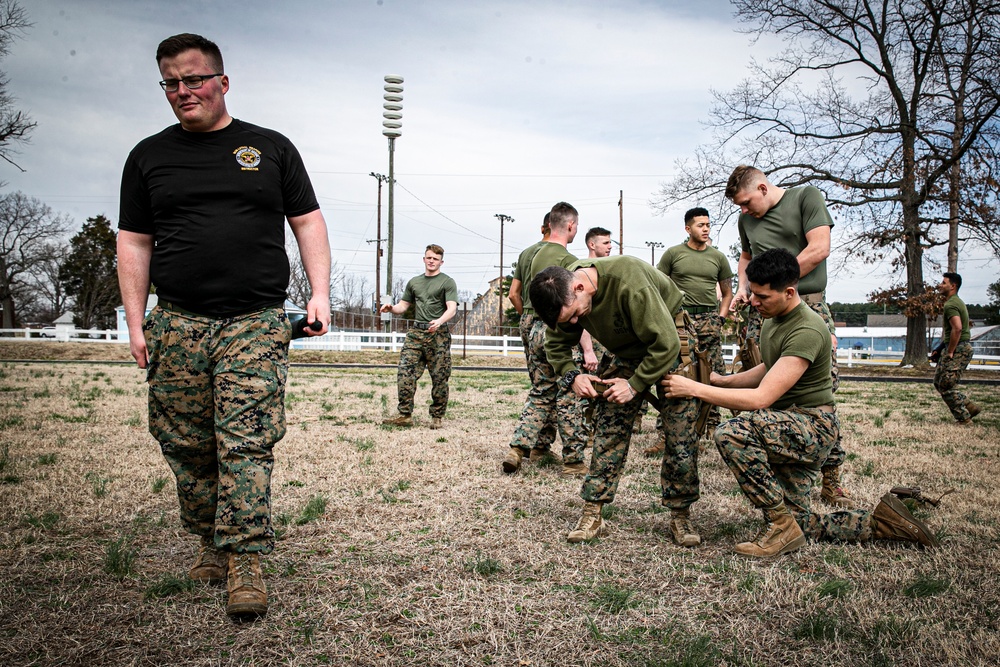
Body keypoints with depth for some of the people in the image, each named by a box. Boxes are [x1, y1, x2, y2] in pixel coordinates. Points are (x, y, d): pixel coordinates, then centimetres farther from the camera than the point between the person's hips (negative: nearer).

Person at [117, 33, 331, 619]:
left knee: (247, 444, -9)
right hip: (177, 324, 3)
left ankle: (246, 561, -6)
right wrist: (136, 324, 4)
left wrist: (320, 294, -3)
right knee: (188, 447, 5)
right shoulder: (149, 157, 14)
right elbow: (134, 244, 12)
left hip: (256, 323, -2)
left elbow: (308, 223, 10)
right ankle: (213, 543, 21)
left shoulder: (271, 148, 11)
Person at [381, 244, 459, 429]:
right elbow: (403, 305, 24)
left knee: (439, 378, -1)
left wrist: (439, 321, -29)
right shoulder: (414, 282, 20)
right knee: (405, 373, -8)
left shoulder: (447, 282, 3)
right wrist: (391, 308, 1)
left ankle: (437, 417, 9)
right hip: (415, 332, 4)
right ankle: (405, 415, -4)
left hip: (438, 335, -4)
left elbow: (452, 308, -9)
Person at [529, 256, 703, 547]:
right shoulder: (565, 294, -18)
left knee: (681, 432, -9)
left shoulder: (628, 281, -38)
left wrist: (635, 384, -26)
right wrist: (572, 375, -16)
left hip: (669, 341, -5)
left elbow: (665, 343, -31)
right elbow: (556, 345, 0)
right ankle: (593, 514, 0)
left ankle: (680, 515, 3)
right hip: (625, 347, 5)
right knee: (609, 427, -3)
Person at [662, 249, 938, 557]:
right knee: (799, 525, 11)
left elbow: (762, 398, -30)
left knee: (732, 433, -33)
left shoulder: (806, 331, -25)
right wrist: (722, 380, 8)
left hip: (813, 425, -10)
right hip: (789, 428, 10)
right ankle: (879, 521, 24)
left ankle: (781, 523, -19)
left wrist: (694, 389, -28)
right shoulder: (774, 318, 6)